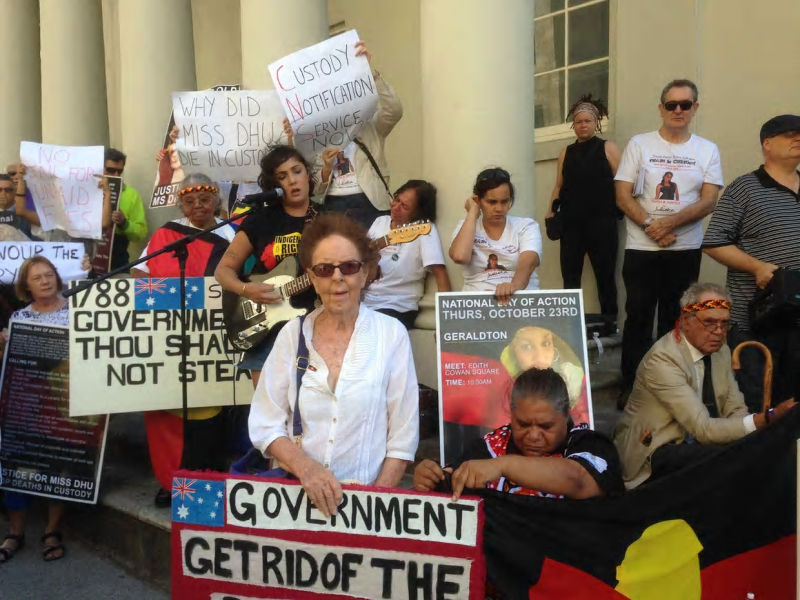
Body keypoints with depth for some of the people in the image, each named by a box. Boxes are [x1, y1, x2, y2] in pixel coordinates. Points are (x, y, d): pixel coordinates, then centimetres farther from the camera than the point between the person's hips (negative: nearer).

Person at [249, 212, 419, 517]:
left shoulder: (391, 334, -3)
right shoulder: (292, 334, 3)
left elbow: (403, 436, -2)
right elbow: (265, 423, 2)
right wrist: (306, 468, -12)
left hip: (366, 494, -1)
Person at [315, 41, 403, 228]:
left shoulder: (370, 126, 9)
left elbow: (394, 110, -14)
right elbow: (316, 188, 13)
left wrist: (369, 69, -20)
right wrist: (326, 168, -8)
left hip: (368, 204, -3)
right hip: (333, 207, 3)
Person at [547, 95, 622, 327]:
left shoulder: (608, 148, 3)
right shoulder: (566, 153, 14)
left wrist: (618, 212, -12)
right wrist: (552, 210, 4)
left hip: (601, 222, -3)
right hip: (571, 223, 3)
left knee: (605, 274, 4)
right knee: (569, 275, 5)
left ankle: (609, 321, 14)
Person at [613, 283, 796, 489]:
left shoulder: (721, 350, 4)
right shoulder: (663, 358, -23)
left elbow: (735, 412, 2)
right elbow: (703, 428, -26)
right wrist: (769, 418, -35)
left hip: (694, 442, 7)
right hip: (652, 454, -7)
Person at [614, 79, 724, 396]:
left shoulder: (707, 150, 6)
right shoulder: (639, 144, 2)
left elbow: (709, 201, -3)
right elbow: (623, 196, -3)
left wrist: (670, 223, -17)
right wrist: (650, 225, -16)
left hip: (686, 250, 2)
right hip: (641, 249, -1)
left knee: (675, 320, 10)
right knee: (638, 318, 2)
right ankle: (631, 385, 14)